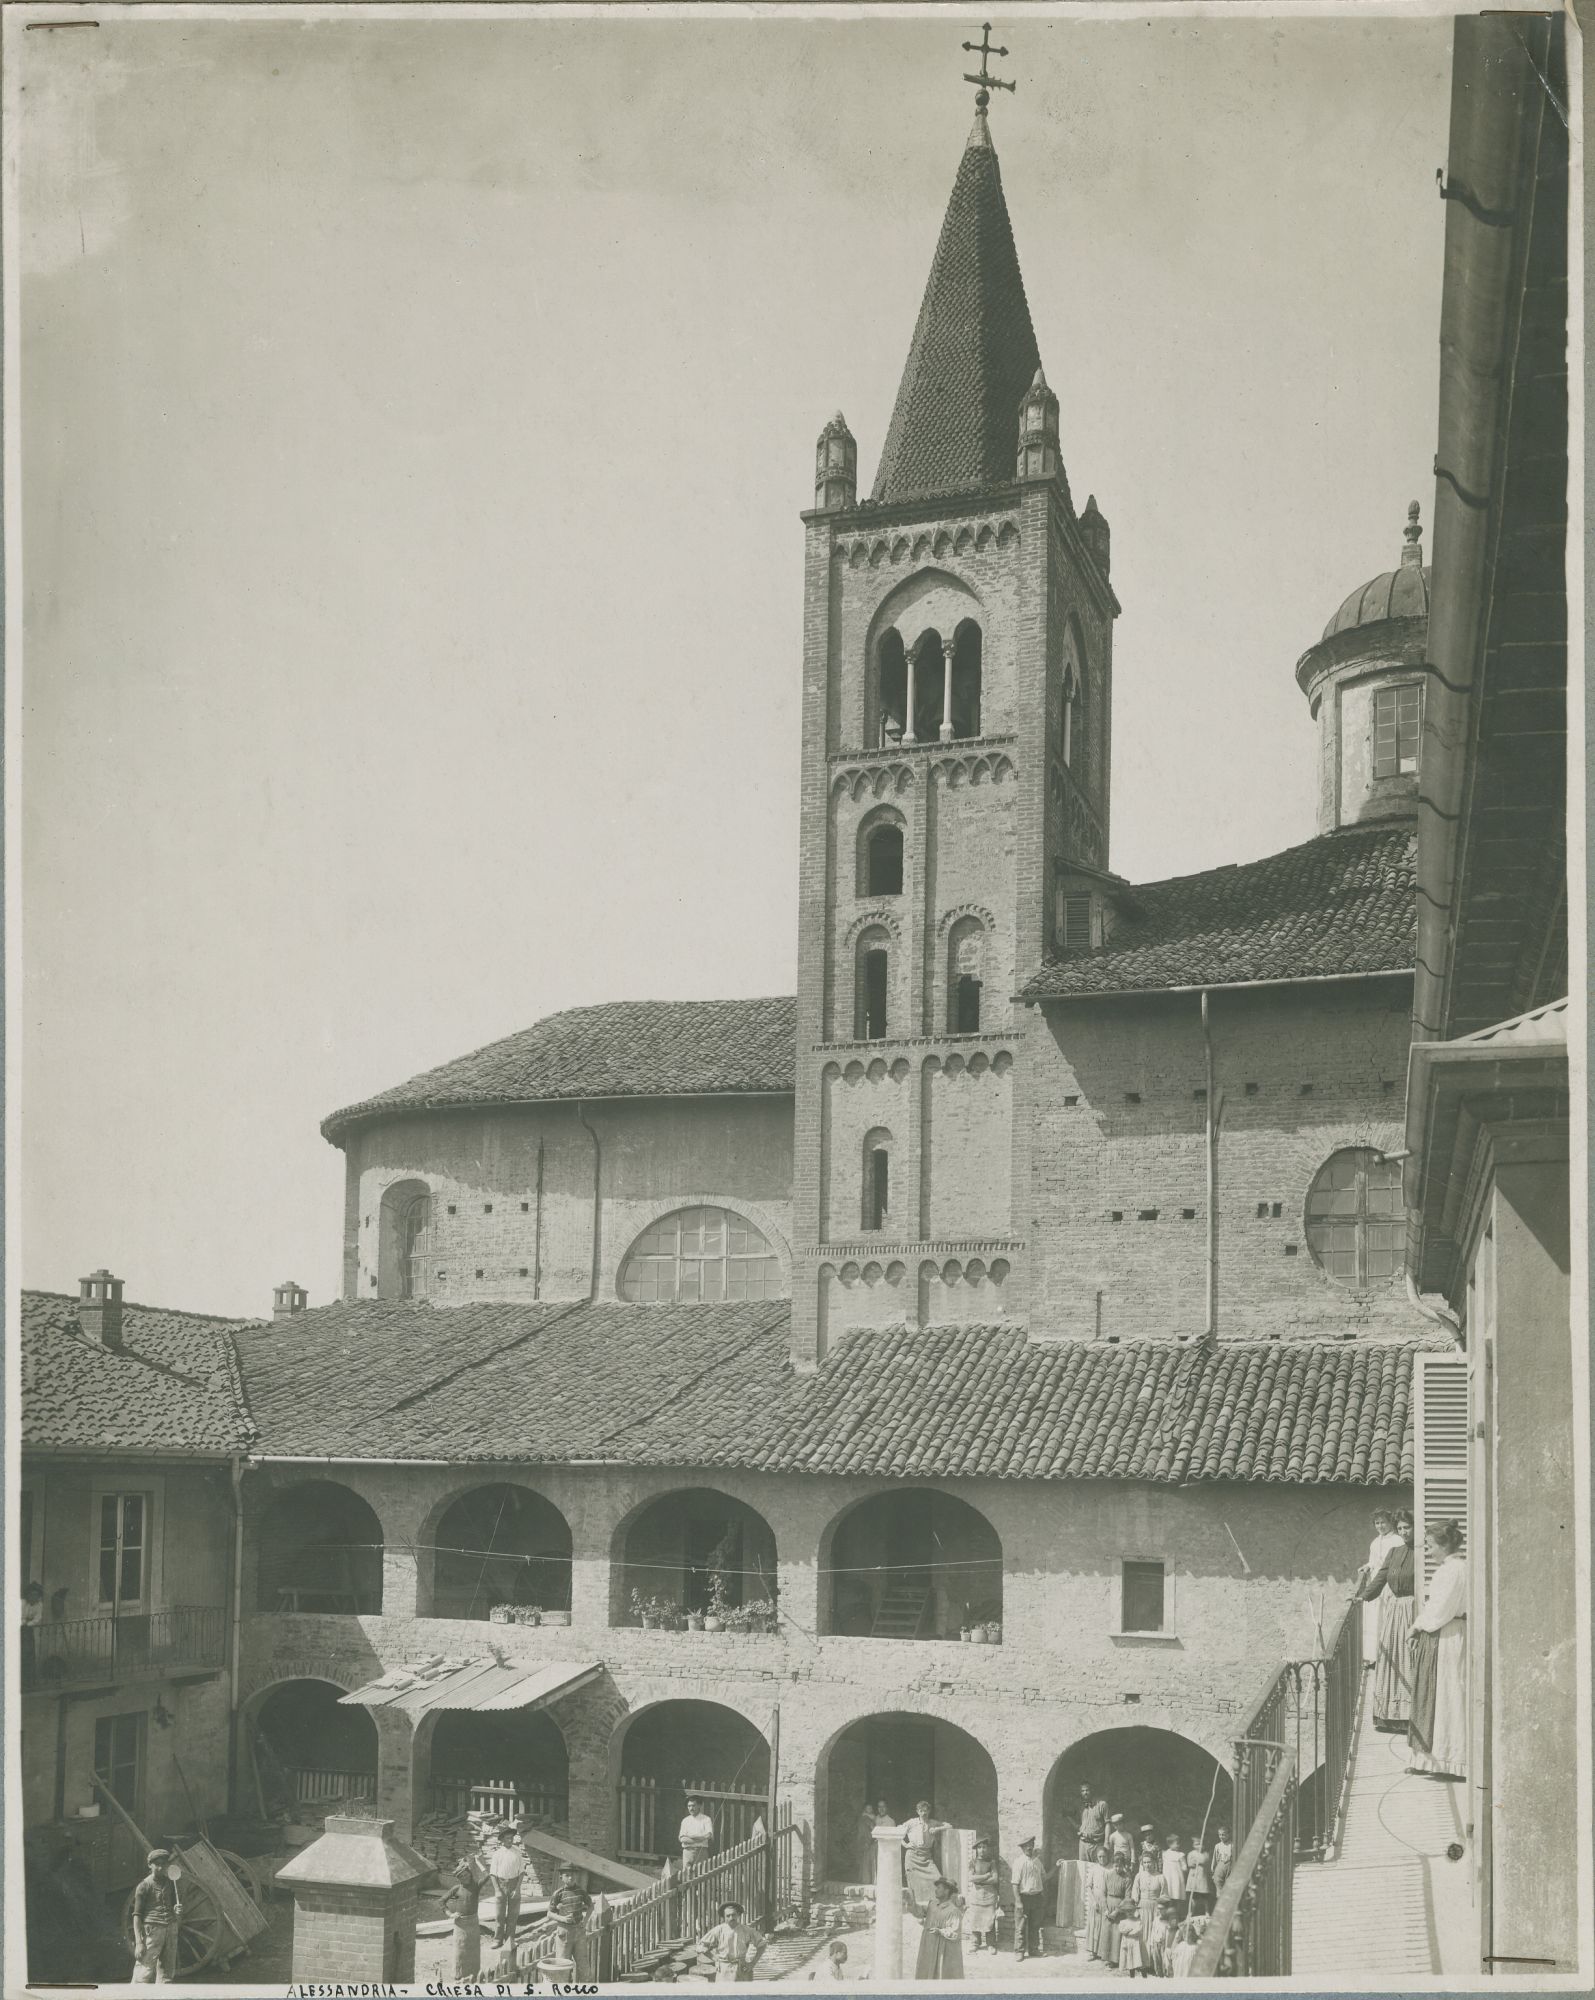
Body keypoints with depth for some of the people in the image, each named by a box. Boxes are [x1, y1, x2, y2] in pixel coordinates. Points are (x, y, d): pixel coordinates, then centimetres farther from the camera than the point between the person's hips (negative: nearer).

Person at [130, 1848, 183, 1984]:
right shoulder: (144, 1886, -4)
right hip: (152, 1930, -6)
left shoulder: (171, 1883, 12)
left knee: (167, 1972, 8)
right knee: (145, 1973, -10)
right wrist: (139, 1942, -14)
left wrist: (178, 1910, -3)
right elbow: (137, 1915, -7)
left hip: (171, 1928, 6)